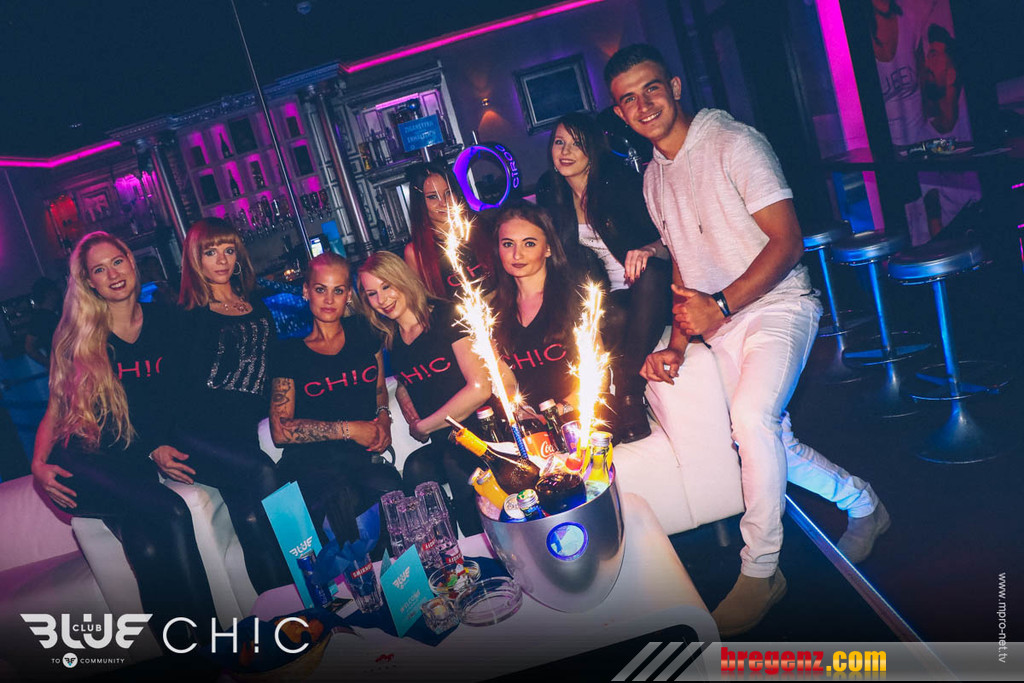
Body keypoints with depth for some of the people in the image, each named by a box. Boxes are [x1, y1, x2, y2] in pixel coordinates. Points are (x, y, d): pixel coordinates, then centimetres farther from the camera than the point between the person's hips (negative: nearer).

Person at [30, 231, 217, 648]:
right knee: (171, 511, -30)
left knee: (148, 548, -29)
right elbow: (55, 409, 8)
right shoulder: (75, 338, 5)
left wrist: (159, 446, 4)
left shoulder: (162, 323, 11)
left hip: (137, 460, 2)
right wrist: (39, 464, -7)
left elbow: (173, 396, 18)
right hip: (83, 463, -2)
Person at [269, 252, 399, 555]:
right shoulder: (290, 351, 5)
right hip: (311, 459, -3)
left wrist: (383, 416, 7)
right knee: (342, 497, -39)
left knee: (389, 484, -35)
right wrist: (348, 429, -9)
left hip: (363, 455, 3)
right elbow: (281, 430, -2)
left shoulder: (363, 332, 15)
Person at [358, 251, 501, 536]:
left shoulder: (446, 316, -6)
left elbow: (480, 388, -13)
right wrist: (413, 421, 4)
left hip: (479, 428, -5)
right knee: (415, 467, -26)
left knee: (456, 462, -33)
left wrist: (424, 426, -5)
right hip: (442, 444, 5)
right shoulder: (391, 341, 12)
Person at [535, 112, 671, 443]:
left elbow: (667, 235, -13)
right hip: (615, 295, 3)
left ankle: (627, 395, -36)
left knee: (650, 275, -38)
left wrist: (649, 250, -37)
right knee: (615, 318, -33)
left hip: (653, 283, -3)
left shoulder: (618, 180, -9)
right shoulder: (551, 194, 4)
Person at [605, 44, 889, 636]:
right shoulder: (654, 178, 12)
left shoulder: (734, 143, -10)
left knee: (752, 416, -29)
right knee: (767, 441, 7)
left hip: (778, 305, -7)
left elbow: (788, 242, -15)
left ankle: (760, 571, -14)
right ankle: (863, 505, 34)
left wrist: (720, 305, -23)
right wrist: (679, 343, 5)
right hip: (720, 322, 7)